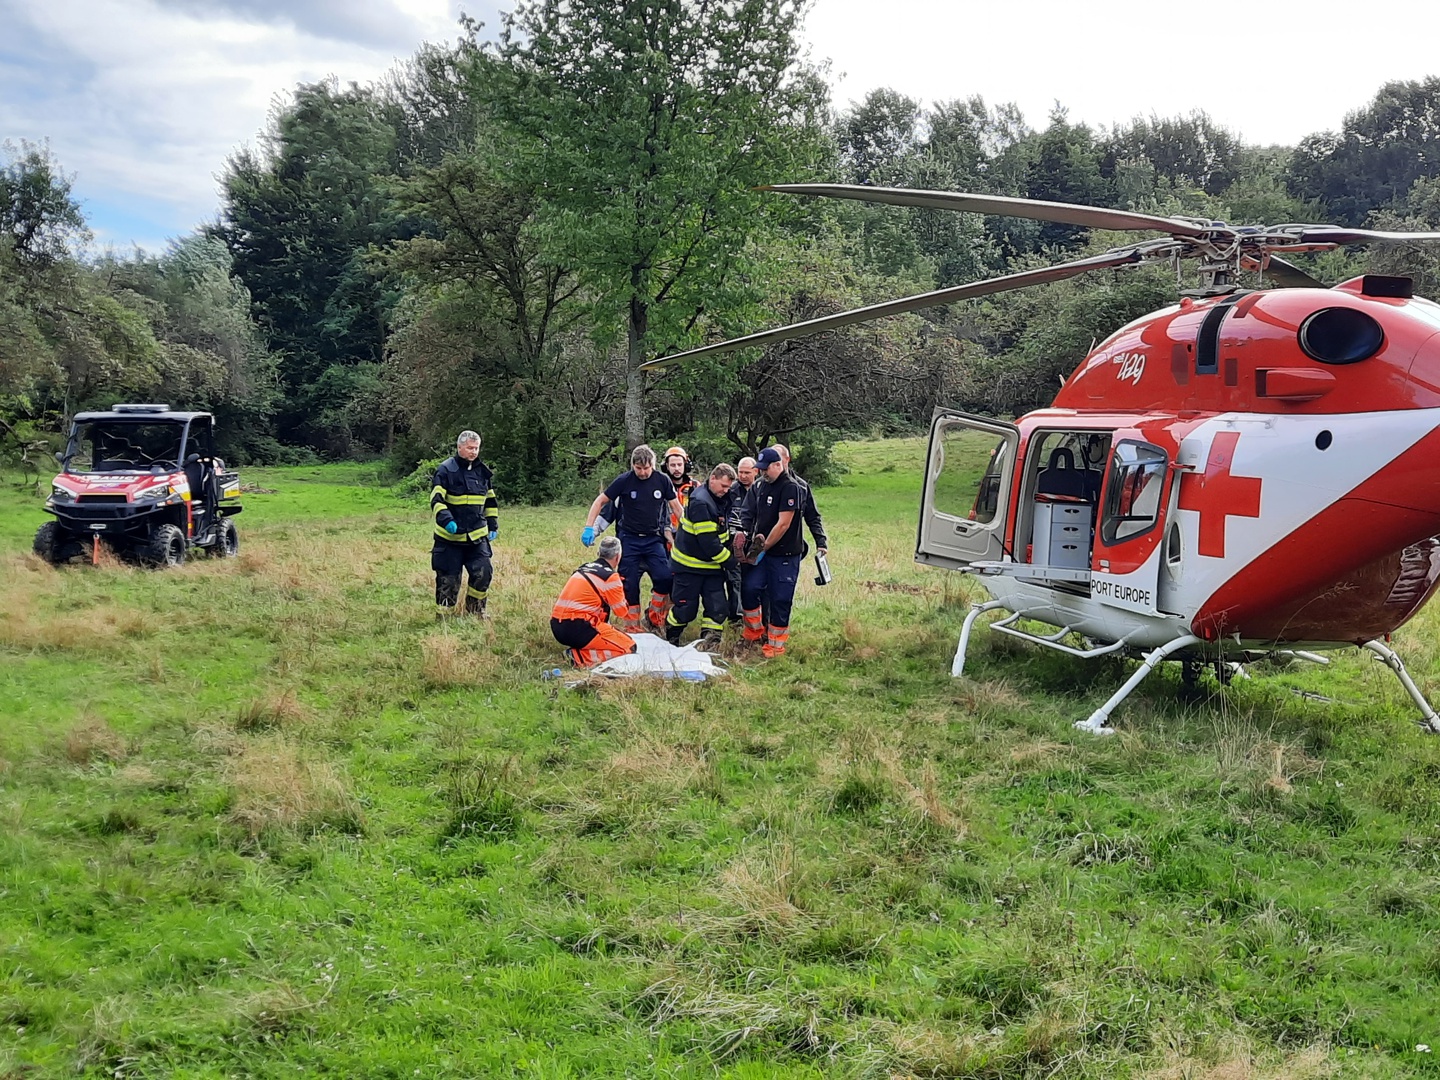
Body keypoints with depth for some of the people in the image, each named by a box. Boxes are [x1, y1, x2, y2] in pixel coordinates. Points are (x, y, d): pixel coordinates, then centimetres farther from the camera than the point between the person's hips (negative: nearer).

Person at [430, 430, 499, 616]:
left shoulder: (482, 471, 11)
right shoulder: (446, 470, -6)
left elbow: (490, 501, 21)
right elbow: (436, 499, -13)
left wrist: (493, 525, 17)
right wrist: (446, 519, -28)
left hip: (477, 536, 4)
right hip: (450, 536, -4)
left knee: (483, 573, -5)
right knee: (448, 578, 1)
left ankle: (475, 611, 13)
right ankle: (443, 615, 13)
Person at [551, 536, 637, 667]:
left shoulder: (584, 568, 19)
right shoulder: (610, 576, -4)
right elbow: (621, 610, 4)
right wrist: (621, 591, 22)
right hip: (577, 629, -8)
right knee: (629, 646, -3)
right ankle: (580, 657, -16)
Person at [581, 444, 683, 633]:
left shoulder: (662, 480, -4)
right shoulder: (624, 481, -8)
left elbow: (676, 507, 4)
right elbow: (600, 501, -1)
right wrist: (589, 528, -9)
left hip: (654, 539, 1)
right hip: (629, 539, -1)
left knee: (665, 578, -14)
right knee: (630, 584, 0)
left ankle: (654, 618, 7)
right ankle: (631, 628, 12)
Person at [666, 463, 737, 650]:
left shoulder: (721, 500, 7)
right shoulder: (700, 502, -23)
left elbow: (722, 534, 23)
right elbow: (708, 542, -25)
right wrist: (730, 561, -15)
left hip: (712, 565, 8)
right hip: (690, 564, -8)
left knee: (718, 608, -3)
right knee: (686, 609, 1)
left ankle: (709, 642, 5)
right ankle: (670, 639, 25)